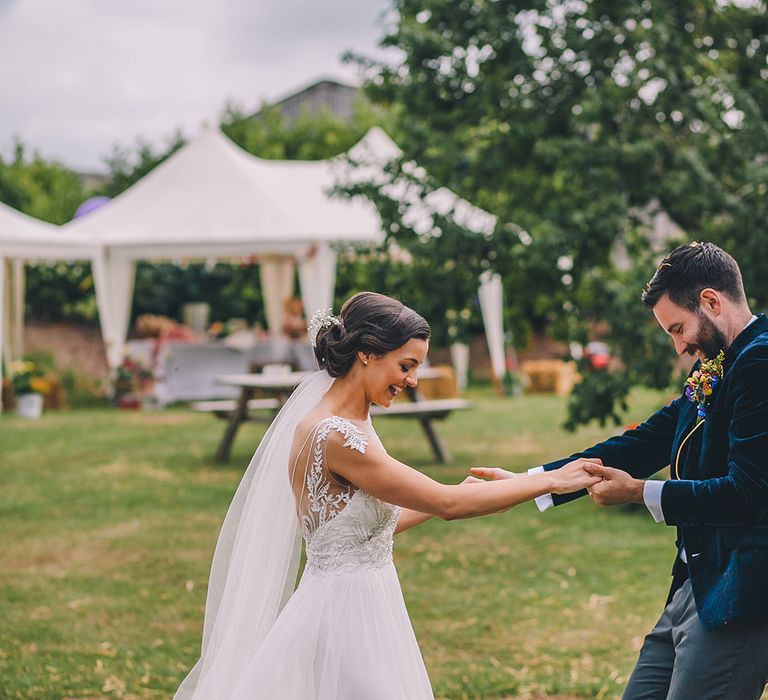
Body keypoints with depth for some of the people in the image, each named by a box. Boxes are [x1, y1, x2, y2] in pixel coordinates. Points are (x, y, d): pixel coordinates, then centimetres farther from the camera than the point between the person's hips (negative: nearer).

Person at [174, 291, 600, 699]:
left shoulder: (350, 425, 7)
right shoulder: (334, 436, -22)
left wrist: (460, 493, 13)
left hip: (364, 610, 9)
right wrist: (552, 481, -13)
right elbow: (447, 505, -20)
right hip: (341, 613, -9)